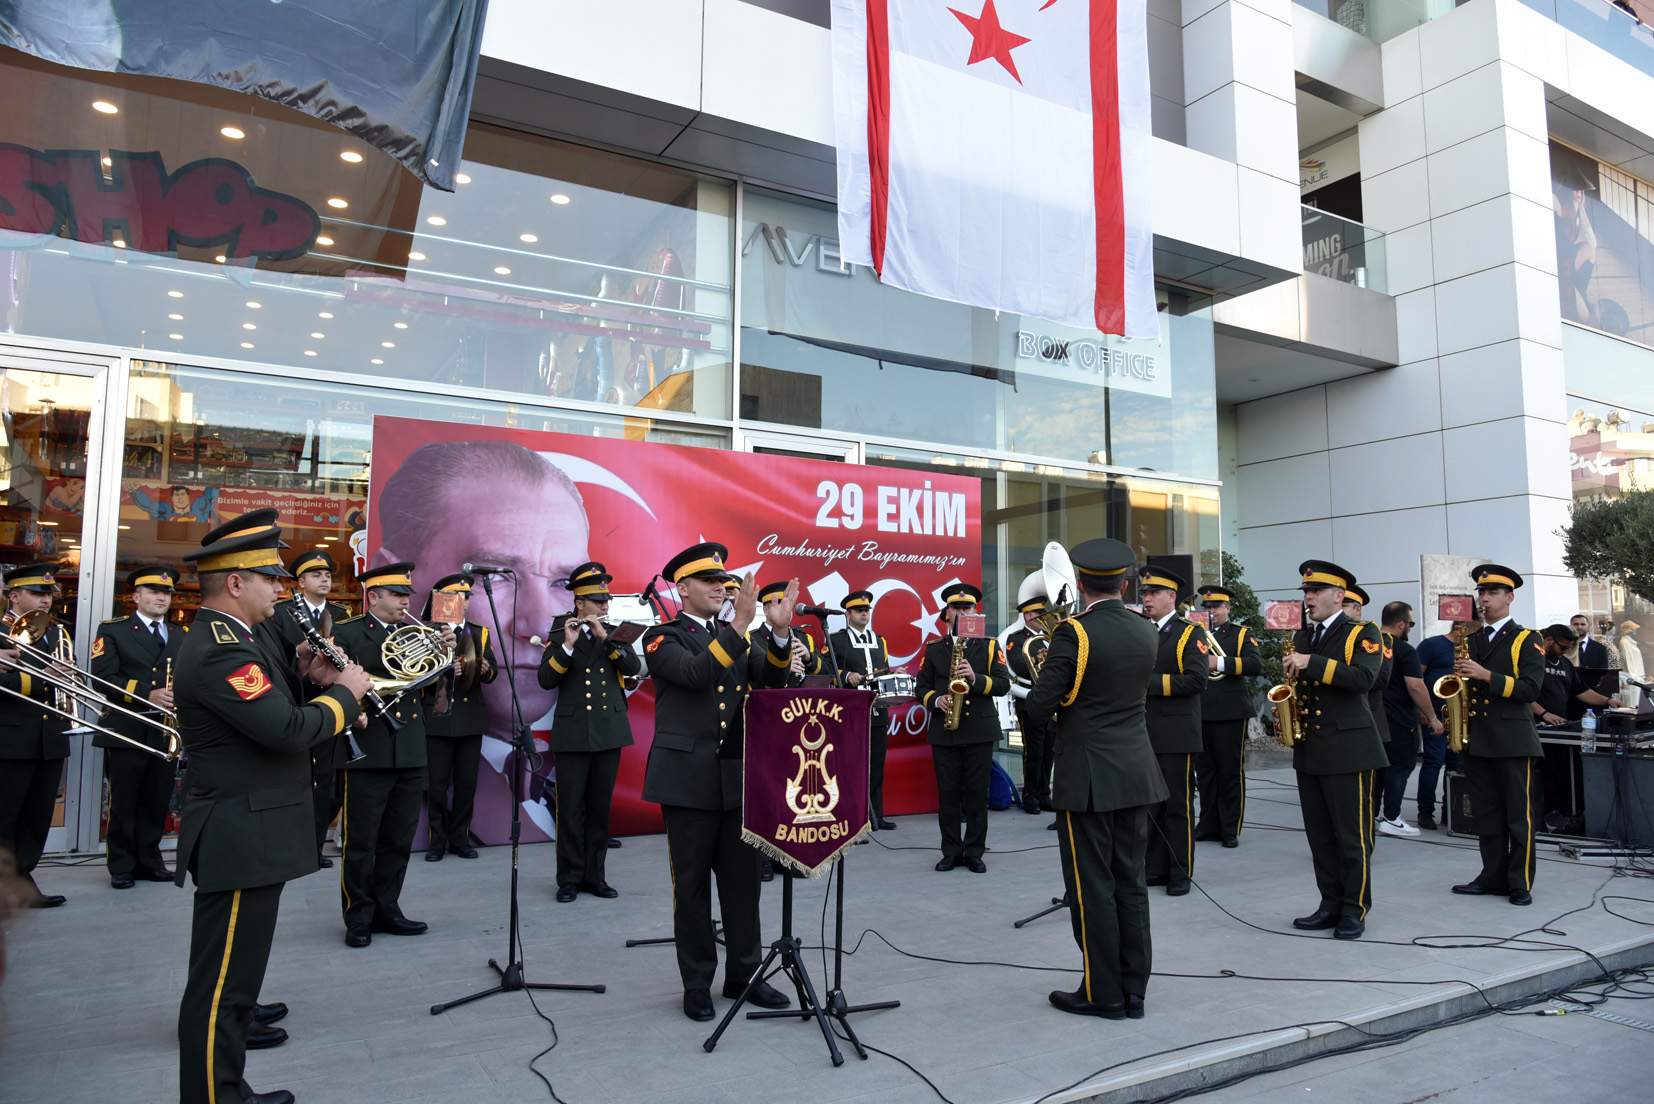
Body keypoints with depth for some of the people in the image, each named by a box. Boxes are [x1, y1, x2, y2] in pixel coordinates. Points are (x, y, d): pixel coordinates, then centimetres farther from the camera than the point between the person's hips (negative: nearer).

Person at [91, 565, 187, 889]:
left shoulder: (181, 637, 15)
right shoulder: (112, 631, 1)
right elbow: (104, 677, -10)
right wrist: (147, 695, -20)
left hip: (167, 731, 4)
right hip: (126, 730, -4)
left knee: (157, 801, 9)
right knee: (123, 802, 2)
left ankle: (149, 861, 20)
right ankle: (121, 866, 14)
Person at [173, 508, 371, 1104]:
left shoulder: (224, 640, 14)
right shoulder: (220, 649, -21)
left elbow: (269, 706, 18)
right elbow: (290, 731, -29)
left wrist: (305, 678, 2)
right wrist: (344, 691, -14)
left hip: (248, 836, 11)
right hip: (241, 840, -11)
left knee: (232, 976, 20)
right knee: (221, 987, -2)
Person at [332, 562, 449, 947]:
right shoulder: (346, 633, 0)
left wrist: (445, 651, -5)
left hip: (410, 753, 5)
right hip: (367, 751, -5)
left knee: (399, 840, 13)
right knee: (360, 841, 4)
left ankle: (386, 910, 25)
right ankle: (359, 917, 16)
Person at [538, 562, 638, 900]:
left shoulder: (614, 634, 10)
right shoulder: (560, 634, 2)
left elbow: (634, 667, -6)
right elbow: (546, 680, -8)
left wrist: (605, 638, -15)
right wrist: (567, 645, -19)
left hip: (610, 731, 3)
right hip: (573, 732, -3)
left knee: (600, 807, 8)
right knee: (571, 808, 0)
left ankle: (595, 876, 17)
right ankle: (569, 879, 10)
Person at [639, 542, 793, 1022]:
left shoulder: (736, 639, 14)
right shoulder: (663, 638, -2)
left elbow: (772, 677, -1)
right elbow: (696, 673, -21)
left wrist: (780, 632, -18)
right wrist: (739, 627, -27)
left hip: (737, 778, 5)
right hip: (688, 779, -5)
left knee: (743, 880, 10)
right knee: (692, 885, 6)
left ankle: (744, 974, 24)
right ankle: (697, 984, 19)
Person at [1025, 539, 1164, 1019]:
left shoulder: (1074, 632, -15)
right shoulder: (1147, 632, 5)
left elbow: (1041, 703, -16)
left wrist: (1046, 669, 5)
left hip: (1088, 776, -6)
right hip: (1136, 772, 7)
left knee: (1092, 886, 3)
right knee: (1130, 883, 13)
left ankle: (1102, 993, 12)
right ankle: (1133, 990, 21)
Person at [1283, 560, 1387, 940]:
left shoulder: (1362, 634, -4)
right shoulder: (1301, 636, 16)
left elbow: (1363, 678, -22)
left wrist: (1311, 663, -24)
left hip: (1347, 748, -6)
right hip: (1309, 749, 7)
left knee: (1353, 836, -1)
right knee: (1320, 835, 10)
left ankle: (1355, 910, 10)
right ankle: (1330, 905, 19)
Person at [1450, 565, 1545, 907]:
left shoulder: (1526, 640, -1)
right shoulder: (1473, 640, 16)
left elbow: (1530, 689, -12)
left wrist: (1487, 676, -21)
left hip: (1513, 738, -5)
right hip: (1477, 738, 5)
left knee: (1520, 815, -1)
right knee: (1487, 814, 9)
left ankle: (1521, 883, 6)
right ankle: (1493, 877, 17)